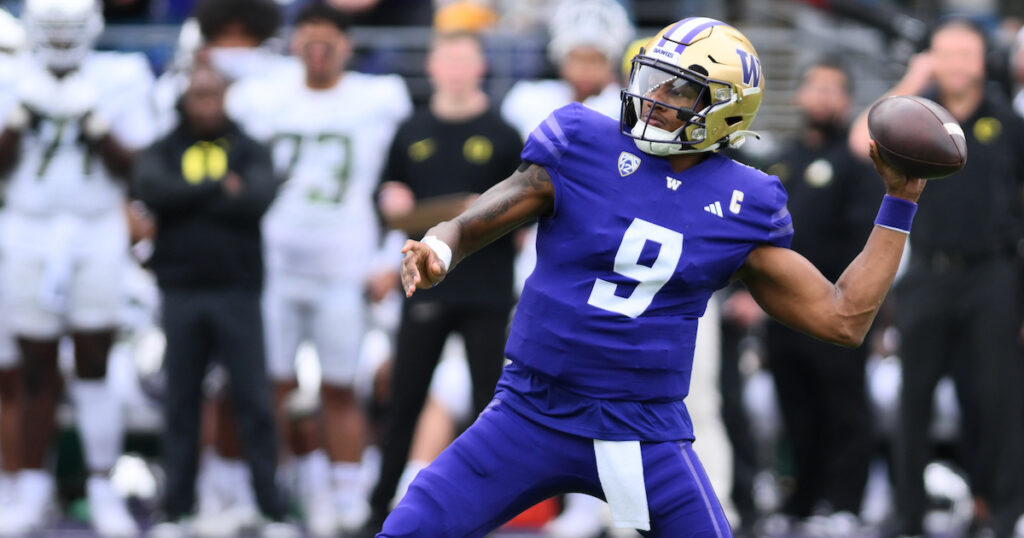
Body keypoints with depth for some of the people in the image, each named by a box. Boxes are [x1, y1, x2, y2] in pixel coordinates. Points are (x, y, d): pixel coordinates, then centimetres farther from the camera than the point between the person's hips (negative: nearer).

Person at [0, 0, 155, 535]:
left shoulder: (118, 82, 0)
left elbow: (132, 168, -1)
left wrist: (96, 125, -15)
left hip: (95, 235, -1)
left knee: (93, 366, -4)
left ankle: (103, 488, 3)